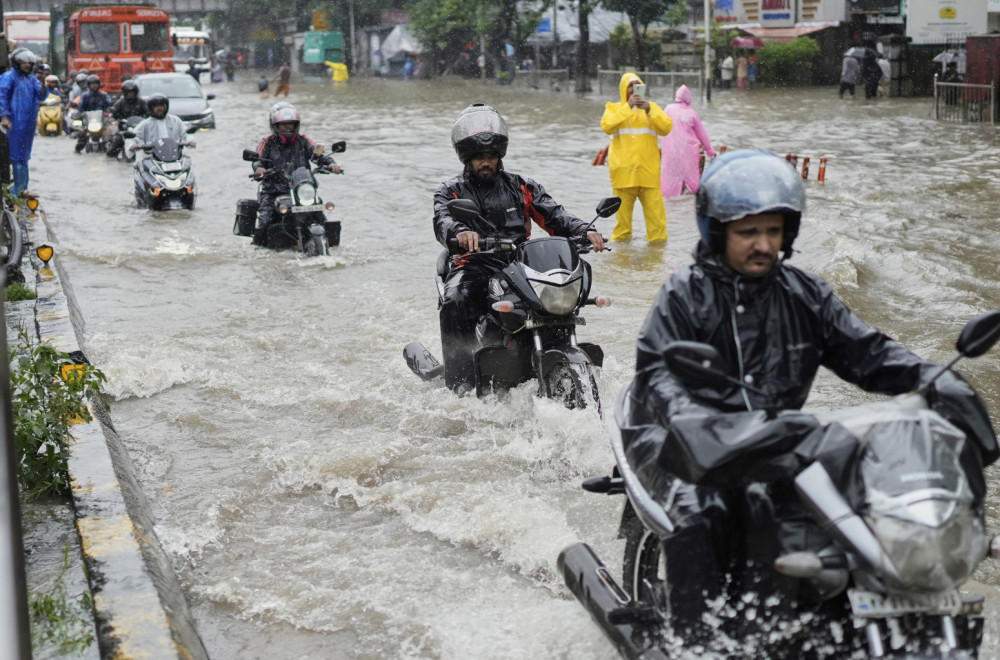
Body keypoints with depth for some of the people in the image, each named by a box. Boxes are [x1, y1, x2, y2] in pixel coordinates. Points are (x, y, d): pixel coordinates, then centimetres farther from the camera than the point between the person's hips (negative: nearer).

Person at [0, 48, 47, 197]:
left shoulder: (32, 79, 15)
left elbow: (41, 96, 8)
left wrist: (43, 85, -12)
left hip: (29, 122, 7)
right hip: (15, 123, -7)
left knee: (24, 156, 12)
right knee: (18, 156, -8)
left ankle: (21, 189, 18)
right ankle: (17, 190, -6)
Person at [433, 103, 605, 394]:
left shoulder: (521, 186, 19)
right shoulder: (451, 191, 13)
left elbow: (553, 215, 7)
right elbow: (443, 221, -10)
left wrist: (584, 231, -15)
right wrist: (461, 232, -36)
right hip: (474, 265, -2)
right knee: (455, 304, -34)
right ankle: (460, 385, -32)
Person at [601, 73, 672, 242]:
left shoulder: (652, 108, 16)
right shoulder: (614, 108, 11)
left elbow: (666, 128, -1)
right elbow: (607, 126, -10)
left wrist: (649, 110, -13)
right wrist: (627, 107, -14)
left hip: (648, 170, 1)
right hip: (623, 170, -1)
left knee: (655, 208, -5)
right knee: (622, 211, 1)